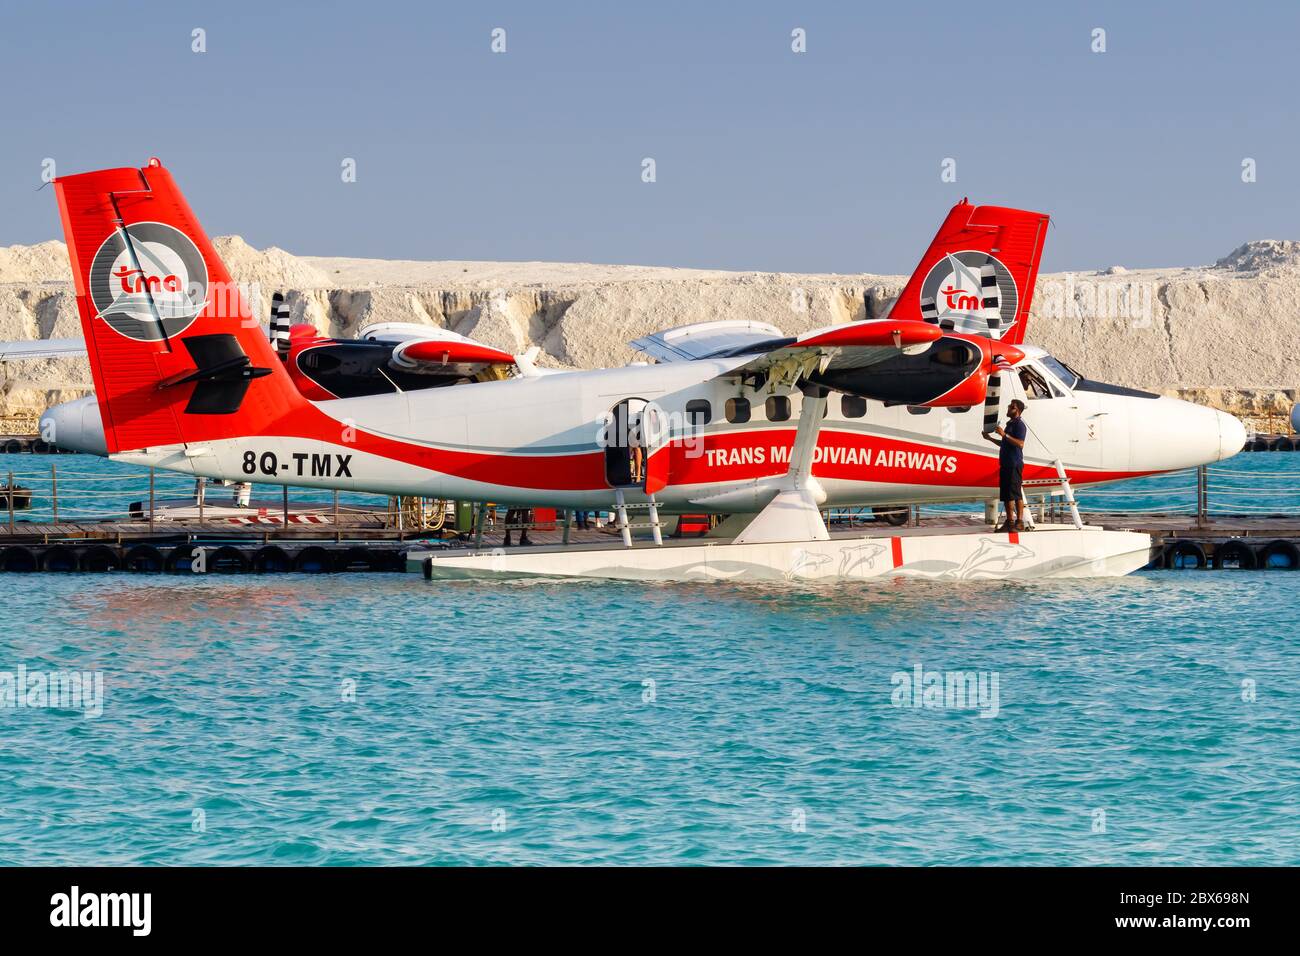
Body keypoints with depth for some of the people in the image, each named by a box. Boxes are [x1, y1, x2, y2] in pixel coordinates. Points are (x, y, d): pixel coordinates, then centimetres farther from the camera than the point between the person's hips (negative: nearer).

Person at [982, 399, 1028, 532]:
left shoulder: (1019, 425, -8)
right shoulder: (1010, 424, 22)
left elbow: (1020, 444, -22)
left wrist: (1004, 435, -24)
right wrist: (990, 438, 28)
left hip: (1014, 464, -10)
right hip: (1006, 464, 10)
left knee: (1015, 494, -10)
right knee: (1005, 495, 9)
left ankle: (1019, 522, -8)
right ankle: (1009, 522, 13)